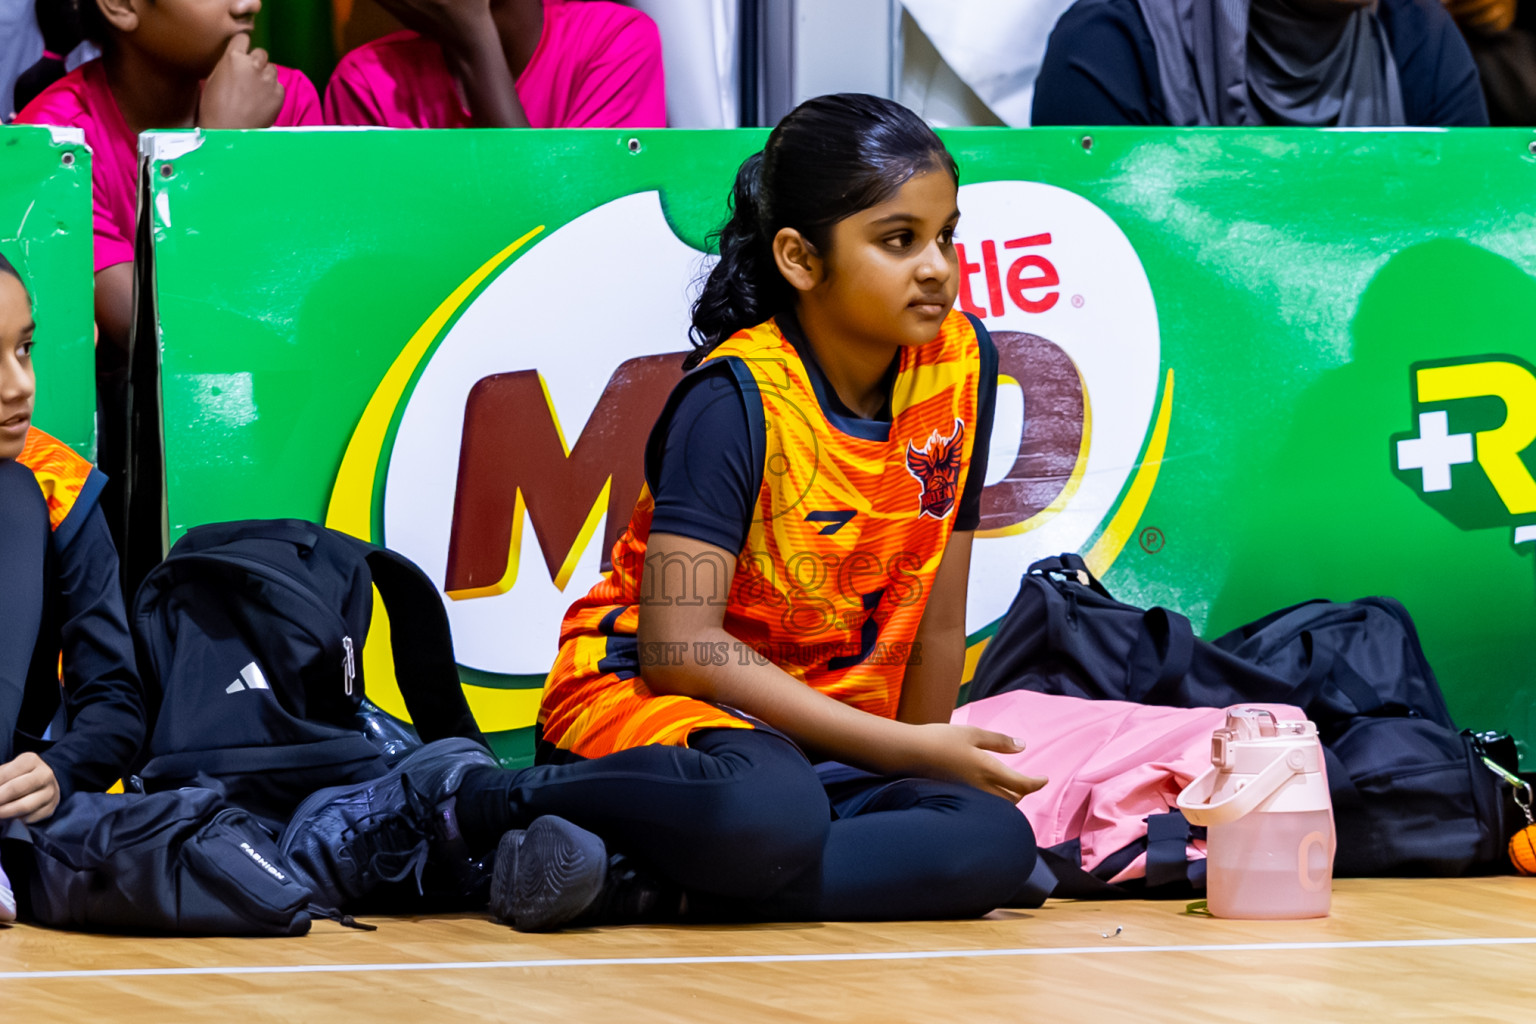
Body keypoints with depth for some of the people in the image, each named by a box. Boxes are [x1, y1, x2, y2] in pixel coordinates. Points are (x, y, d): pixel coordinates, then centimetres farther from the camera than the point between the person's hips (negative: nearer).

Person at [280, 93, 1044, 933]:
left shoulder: (961, 365, 1)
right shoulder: (737, 399, -16)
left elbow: (937, 617, 10)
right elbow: (680, 643, -22)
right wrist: (904, 749, -20)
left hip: (834, 739, 6)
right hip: (646, 700, -6)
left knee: (995, 845, -26)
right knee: (767, 809, -42)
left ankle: (635, 885, -25)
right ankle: (453, 803, -19)